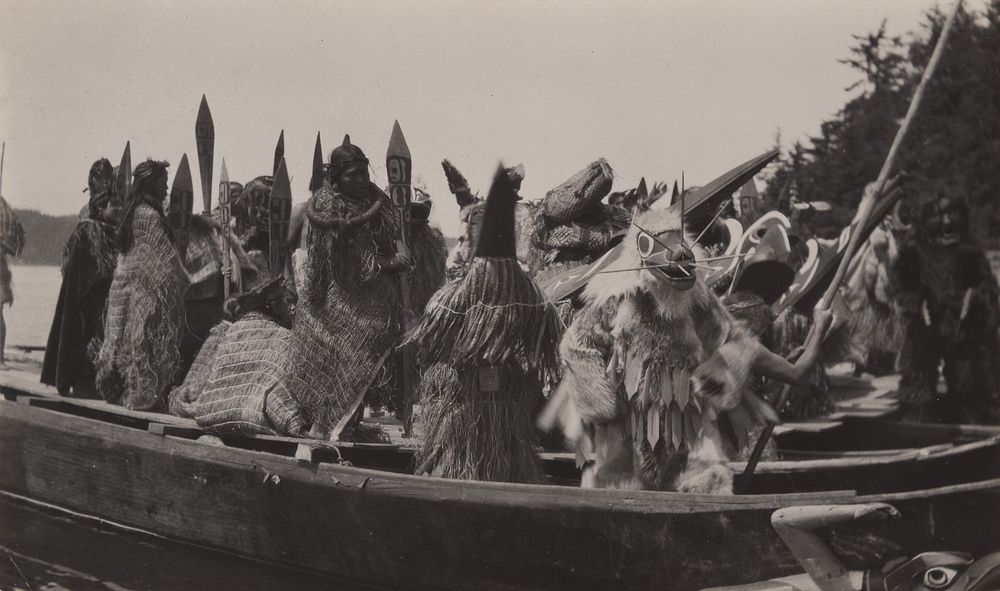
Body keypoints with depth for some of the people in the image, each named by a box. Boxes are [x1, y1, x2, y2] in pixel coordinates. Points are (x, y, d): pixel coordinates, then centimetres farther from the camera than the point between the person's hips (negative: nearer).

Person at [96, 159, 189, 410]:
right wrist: (184, 281, -3)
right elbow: (166, 258, -14)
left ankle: (121, 392, 16)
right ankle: (146, 396, -2)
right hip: (146, 292, -9)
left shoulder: (132, 212, 12)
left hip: (125, 283, 9)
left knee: (127, 342, 12)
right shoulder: (150, 215, -15)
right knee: (148, 343, -4)